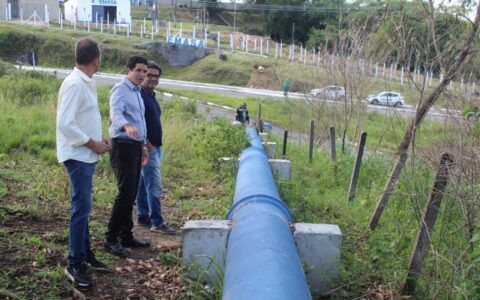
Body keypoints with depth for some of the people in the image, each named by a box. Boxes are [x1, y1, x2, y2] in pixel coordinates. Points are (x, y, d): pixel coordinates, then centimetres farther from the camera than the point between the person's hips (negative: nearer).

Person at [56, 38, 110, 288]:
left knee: (83, 207, 16)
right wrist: (93, 144, -17)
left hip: (86, 155, 9)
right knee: (81, 208, -6)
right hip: (77, 156, -9)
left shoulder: (86, 83, 10)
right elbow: (65, 124, -25)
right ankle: (74, 265, 3)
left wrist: (98, 139, 7)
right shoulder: (74, 84, -19)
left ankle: (85, 254, 28)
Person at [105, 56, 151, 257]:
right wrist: (127, 126, -49)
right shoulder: (120, 89, -9)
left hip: (135, 145, 9)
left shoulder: (137, 92, 20)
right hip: (123, 145, -9)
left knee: (131, 194, 11)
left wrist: (143, 147, 28)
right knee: (125, 192, -14)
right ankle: (111, 239, -7)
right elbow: (116, 113, -28)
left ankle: (126, 236, 18)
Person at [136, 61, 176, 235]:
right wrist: (146, 143, -22)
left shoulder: (151, 96, 18)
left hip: (153, 147, 10)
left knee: (143, 184, 14)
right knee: (154, 186, -9)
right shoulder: (139, 95, -13)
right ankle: (157, 222, -6)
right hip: (147, 148, -10)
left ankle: (142, 217, 22)